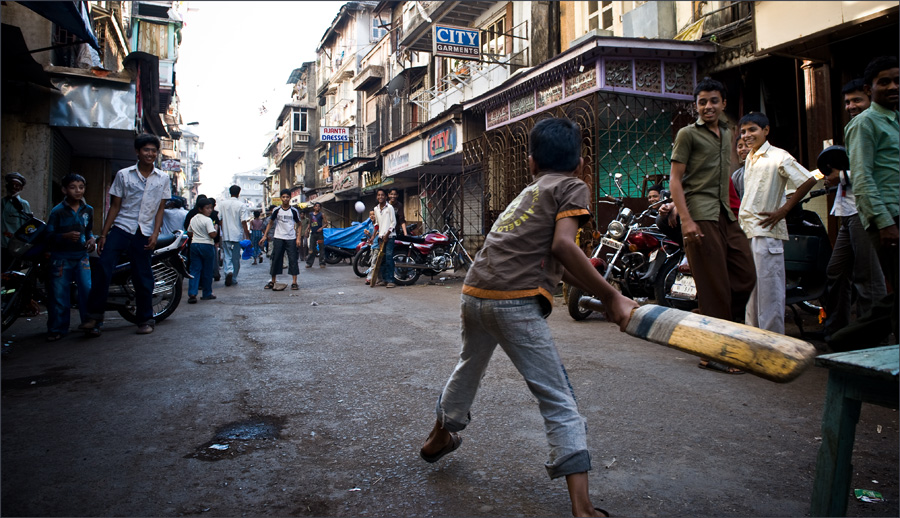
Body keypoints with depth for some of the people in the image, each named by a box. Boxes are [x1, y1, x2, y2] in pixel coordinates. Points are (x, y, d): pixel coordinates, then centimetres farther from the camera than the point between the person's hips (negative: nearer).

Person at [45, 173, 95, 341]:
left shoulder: (88, 210, 9)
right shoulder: (57, 211, -5)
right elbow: (49, 234, -7)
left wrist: (91, 239, 2)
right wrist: (66, 236, -24)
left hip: (82, 256, 3)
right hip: (61, 257, -3)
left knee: (88, 290, -7)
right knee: (59, 294, 2)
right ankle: (57, 329, 13)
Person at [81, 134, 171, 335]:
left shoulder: (163, 179, 8)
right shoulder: (123, 175, 5)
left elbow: (160, 208, 8)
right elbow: (115, 206, 6)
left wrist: (155, 234, -3)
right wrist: (103, 234, 3)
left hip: (144, 233, 0)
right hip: (121, 228, 0)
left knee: (142, 277, 4)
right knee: (102, 268, -15)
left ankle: (146, 319, 14)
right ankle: (95, 316, -7)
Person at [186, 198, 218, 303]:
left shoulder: (193, 219, 11)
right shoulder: (208, 220, -13)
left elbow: (189, 233, 18)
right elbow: (212, 234, -20)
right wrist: (215, 228, -2)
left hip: (194, 245, 6)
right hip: (206, 245, -6)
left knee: (195, 270, 4)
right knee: (207, 271, 6)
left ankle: (192, 293, -9)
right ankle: (207, 294, 14)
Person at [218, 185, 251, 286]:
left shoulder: (223, 204, 5)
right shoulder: (242, 205, -7)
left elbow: (220, 220, 9)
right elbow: (243, 222, -11)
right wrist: (247, 235, -6)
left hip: (226, 235, 2)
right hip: (238, 235, -2)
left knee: (227, 256, 8)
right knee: (236, 257, 8)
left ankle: (229, 271, -18)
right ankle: (233, 279, 13)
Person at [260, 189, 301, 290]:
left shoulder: (294, 211, 2)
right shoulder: (276, 210, 4)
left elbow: (299, 225, 8)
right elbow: (270, 223, 12)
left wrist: (298, 238, -2)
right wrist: (265, 236, 6)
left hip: (291, 238, -1)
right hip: (278, 238, 1)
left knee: (293, 260, -4)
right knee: (275, 259, 3)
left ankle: (294, 283, -1)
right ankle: (272, 281, 13)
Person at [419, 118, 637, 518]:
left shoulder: (530, 190, 25)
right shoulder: (573, 187, 5)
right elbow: (563, 246, -15)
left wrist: (602, 293, 21)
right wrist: (611, 297, -11)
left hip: (474, 293, 8)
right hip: (515, 301, -7)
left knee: (469, 367, 30)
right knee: (558, 401, 0)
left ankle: (439, 438, 53)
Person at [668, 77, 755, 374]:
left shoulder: (727, 134, 22)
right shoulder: (688, 134, 1)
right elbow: (675, 179, -7)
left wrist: (732, 210, 18)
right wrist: (685, 219, -17)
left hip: (726, 215, 7)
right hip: (701, 217, -7)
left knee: (745, 276, 5)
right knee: (715, 287, -7)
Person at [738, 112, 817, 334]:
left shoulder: (778, 156, -8)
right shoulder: (749, 159, 17)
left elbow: (808, 180, -15)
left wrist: (783, 210, -14)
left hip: (767, 231, -9)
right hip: (747, 232, 9)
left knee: (769, 288, -6)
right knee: (750, 288, 13)